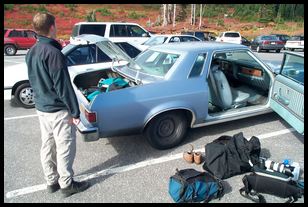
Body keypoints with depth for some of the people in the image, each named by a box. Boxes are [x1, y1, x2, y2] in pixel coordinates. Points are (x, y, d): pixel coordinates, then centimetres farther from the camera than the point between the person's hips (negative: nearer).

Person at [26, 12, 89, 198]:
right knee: (65, 148, 5)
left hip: (41, 107, 9)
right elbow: (63, 85, -22)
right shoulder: (53, 53, -21)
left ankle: (52, 181, 31)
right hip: (58, 110, -9)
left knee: (47, 146, 17)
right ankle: (67, 185, 19)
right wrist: (75, 112, -17)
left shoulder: (31, 52, 7)